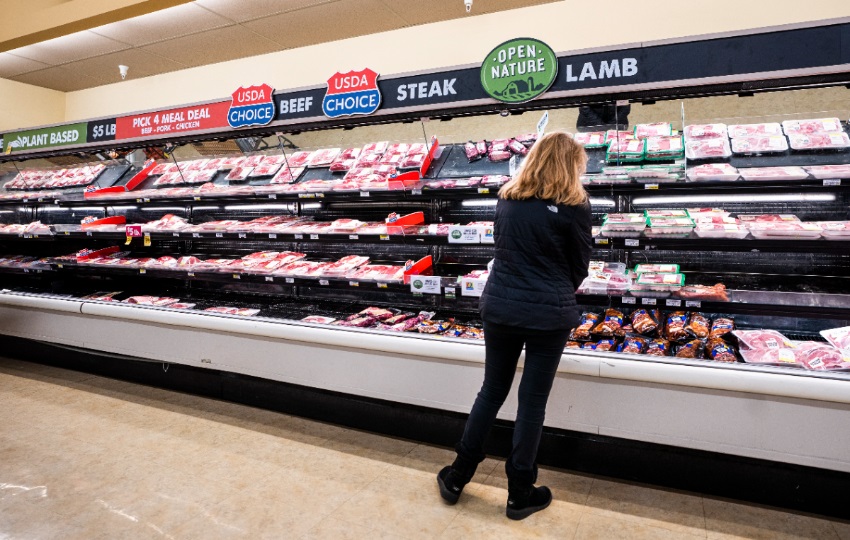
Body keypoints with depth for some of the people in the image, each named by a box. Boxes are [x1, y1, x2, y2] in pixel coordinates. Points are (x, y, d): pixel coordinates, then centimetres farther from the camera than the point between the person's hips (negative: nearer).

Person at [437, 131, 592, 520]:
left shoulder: (507, 197, 6)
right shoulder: (574, 205, -7)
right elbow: (580, 267, 1)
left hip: (499, 306, 4)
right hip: (548, 315, -4)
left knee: (492, 391, 17)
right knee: (533, 401, 8)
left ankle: (457, 477, 26)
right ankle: (520, 494, 24)